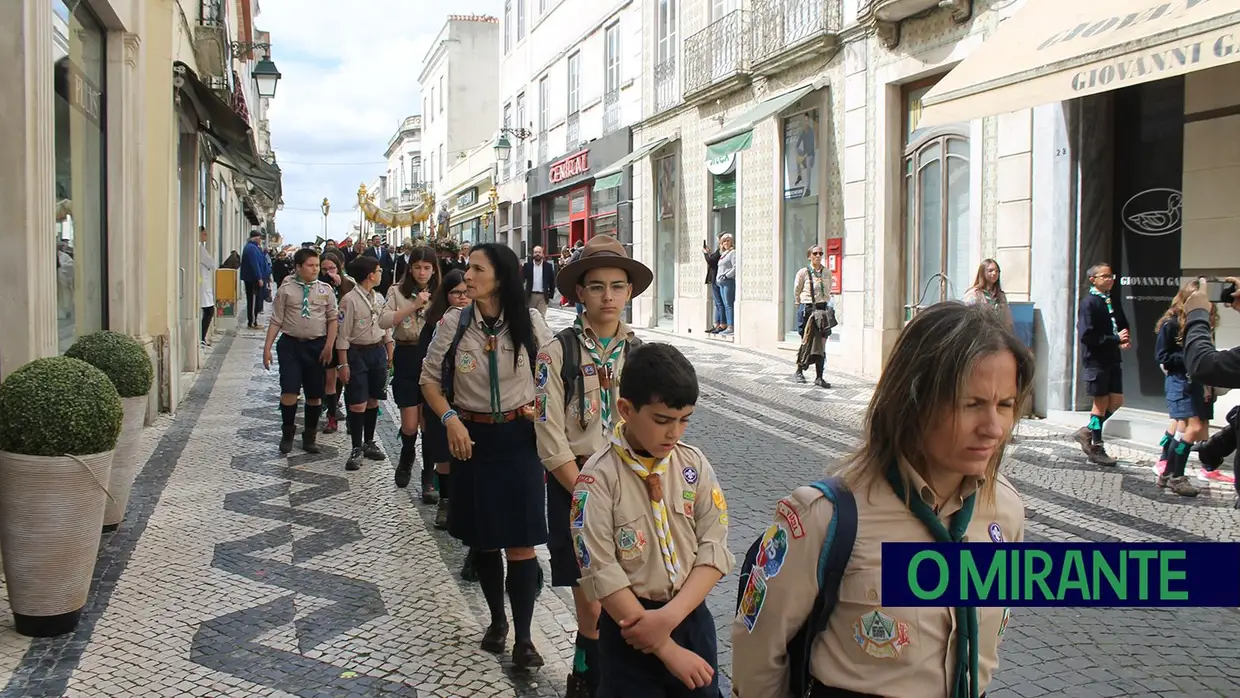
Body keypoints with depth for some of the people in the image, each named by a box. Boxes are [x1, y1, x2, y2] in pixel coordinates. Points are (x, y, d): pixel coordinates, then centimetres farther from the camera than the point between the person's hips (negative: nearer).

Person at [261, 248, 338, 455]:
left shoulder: (325, 290, 3)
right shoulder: (286, 290, 0)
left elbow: (333, 318, 3)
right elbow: (276, 320, 1)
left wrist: (329, 345, -6)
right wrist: (267, 347, -3)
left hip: (317, 345, 2)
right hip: (291, 344, -1)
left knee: (315, 394, 7)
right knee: (289, 391, -7)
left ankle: (309, 438, 21)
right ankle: (287, 434, 15)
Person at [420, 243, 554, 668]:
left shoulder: (530, 323, -7)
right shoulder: (453, 323, -6)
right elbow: (430, 378, 4)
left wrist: (541, 407, -8)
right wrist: (450, 419, -10)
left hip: (519, 438, -1)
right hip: (472, 438, 2)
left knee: (520, 542, -2)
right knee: (482, 538, 13)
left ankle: (523, 637, 8)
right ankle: (496, 619, 33)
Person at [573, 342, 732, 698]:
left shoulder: (694, 464, -4)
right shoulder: (599, 478, -15)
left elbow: (714, 548, -5)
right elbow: (601, 574, -17)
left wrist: (669, 616, -19)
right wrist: (667, 649, -16)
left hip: (691, 616, 3)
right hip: (630, 624, -3)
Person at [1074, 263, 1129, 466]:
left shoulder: (1112, 302, 10)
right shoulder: (1089, 302, -12)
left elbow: (1123, 325, 23)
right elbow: (1087, 335, -20)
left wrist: (1124, 340, 1)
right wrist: (1115, 339, -19)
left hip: (1112, 359, 7)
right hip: (1096, 360, -7)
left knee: (1116, 401, 8)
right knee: (1101, 402, 0)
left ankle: (1088, 431, 25)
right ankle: (1096, 449, 12)